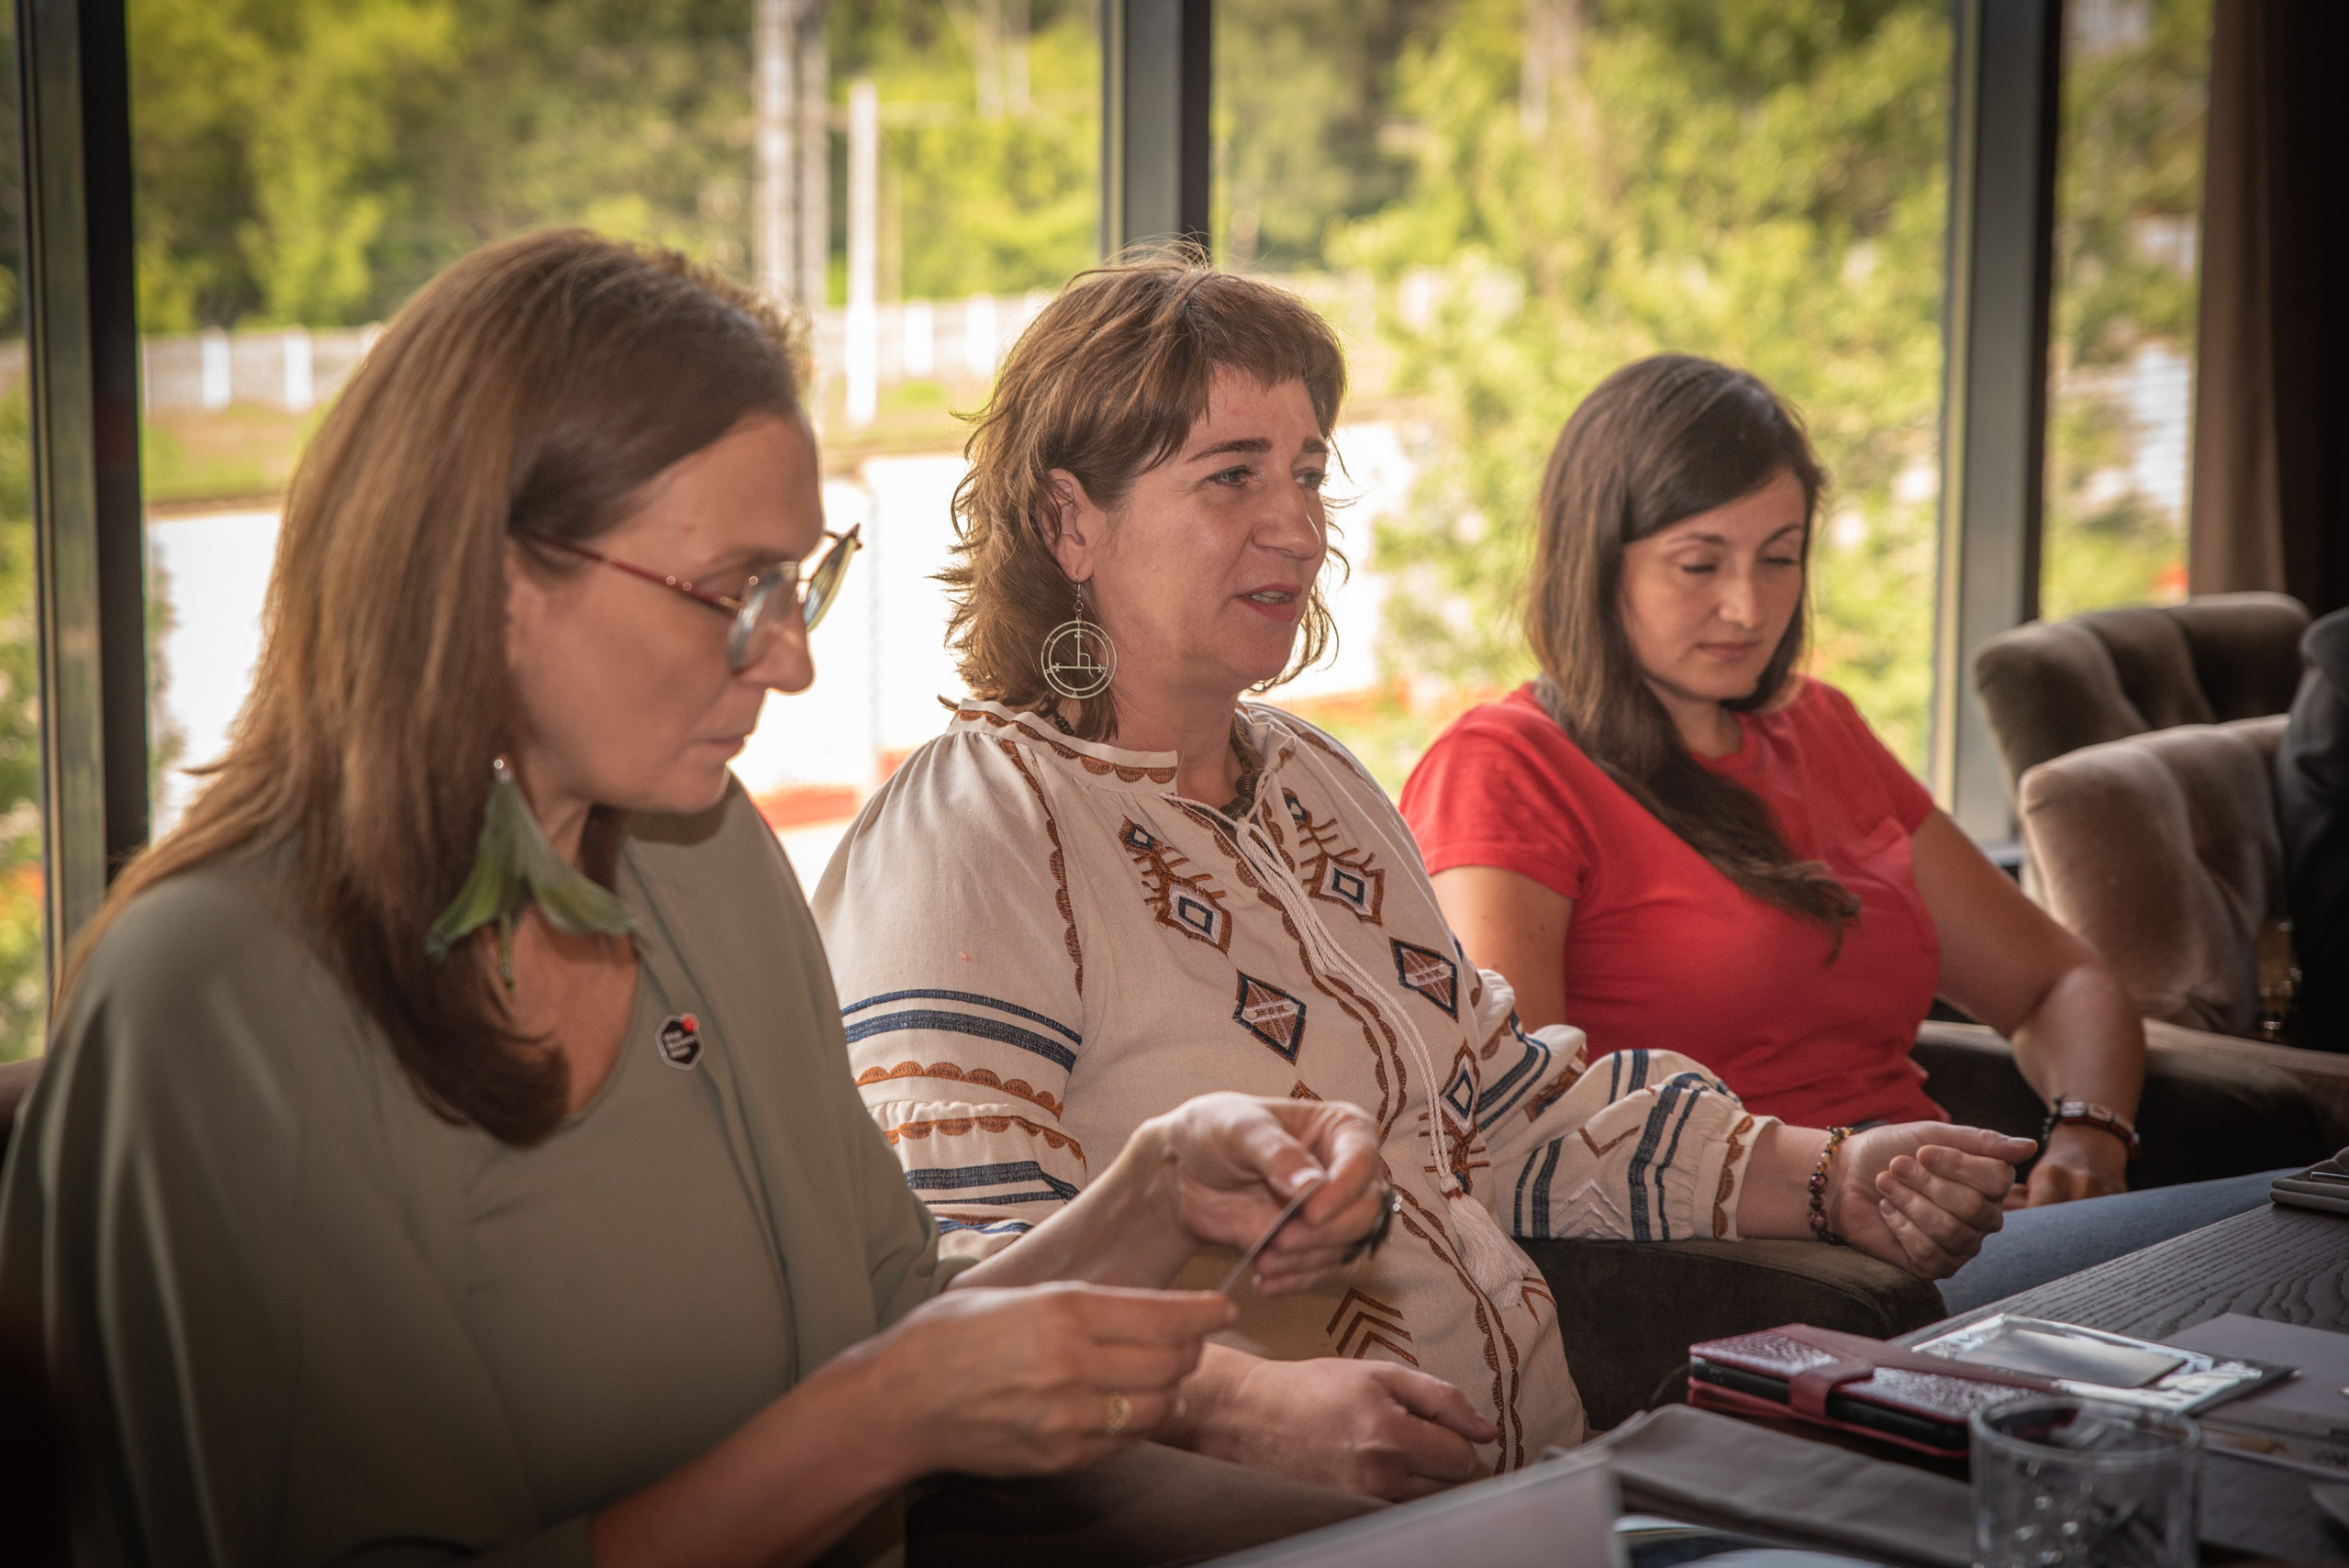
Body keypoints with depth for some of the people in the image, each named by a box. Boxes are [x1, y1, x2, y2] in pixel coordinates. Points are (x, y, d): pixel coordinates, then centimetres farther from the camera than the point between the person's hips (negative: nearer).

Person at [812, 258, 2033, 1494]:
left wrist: (1835, 1182, 9)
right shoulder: (967, 837, -10)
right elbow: (965, 1279, -20)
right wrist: (1251, 1406, -36)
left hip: (1545, 1468, 8)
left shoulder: (1316, 782, 19)